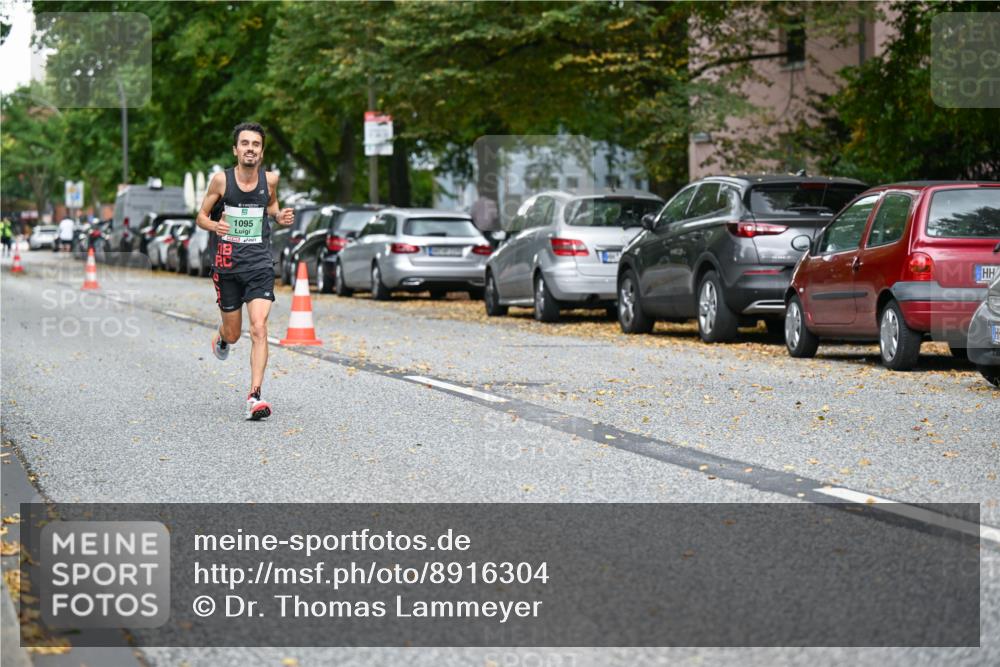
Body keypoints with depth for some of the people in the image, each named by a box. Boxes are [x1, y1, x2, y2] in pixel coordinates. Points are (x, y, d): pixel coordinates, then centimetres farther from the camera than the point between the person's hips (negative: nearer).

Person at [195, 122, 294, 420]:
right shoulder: (221, 180, -6)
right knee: (233, 333, 11)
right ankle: (221, 338, 51)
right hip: (227, 263, 0)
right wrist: (215, 226, -18)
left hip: (259, 263, 0)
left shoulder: (270, 179, 0)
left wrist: (280, 216, -1)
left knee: (259, 329, -15)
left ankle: (255, 396, -15)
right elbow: (202, 216, 4)